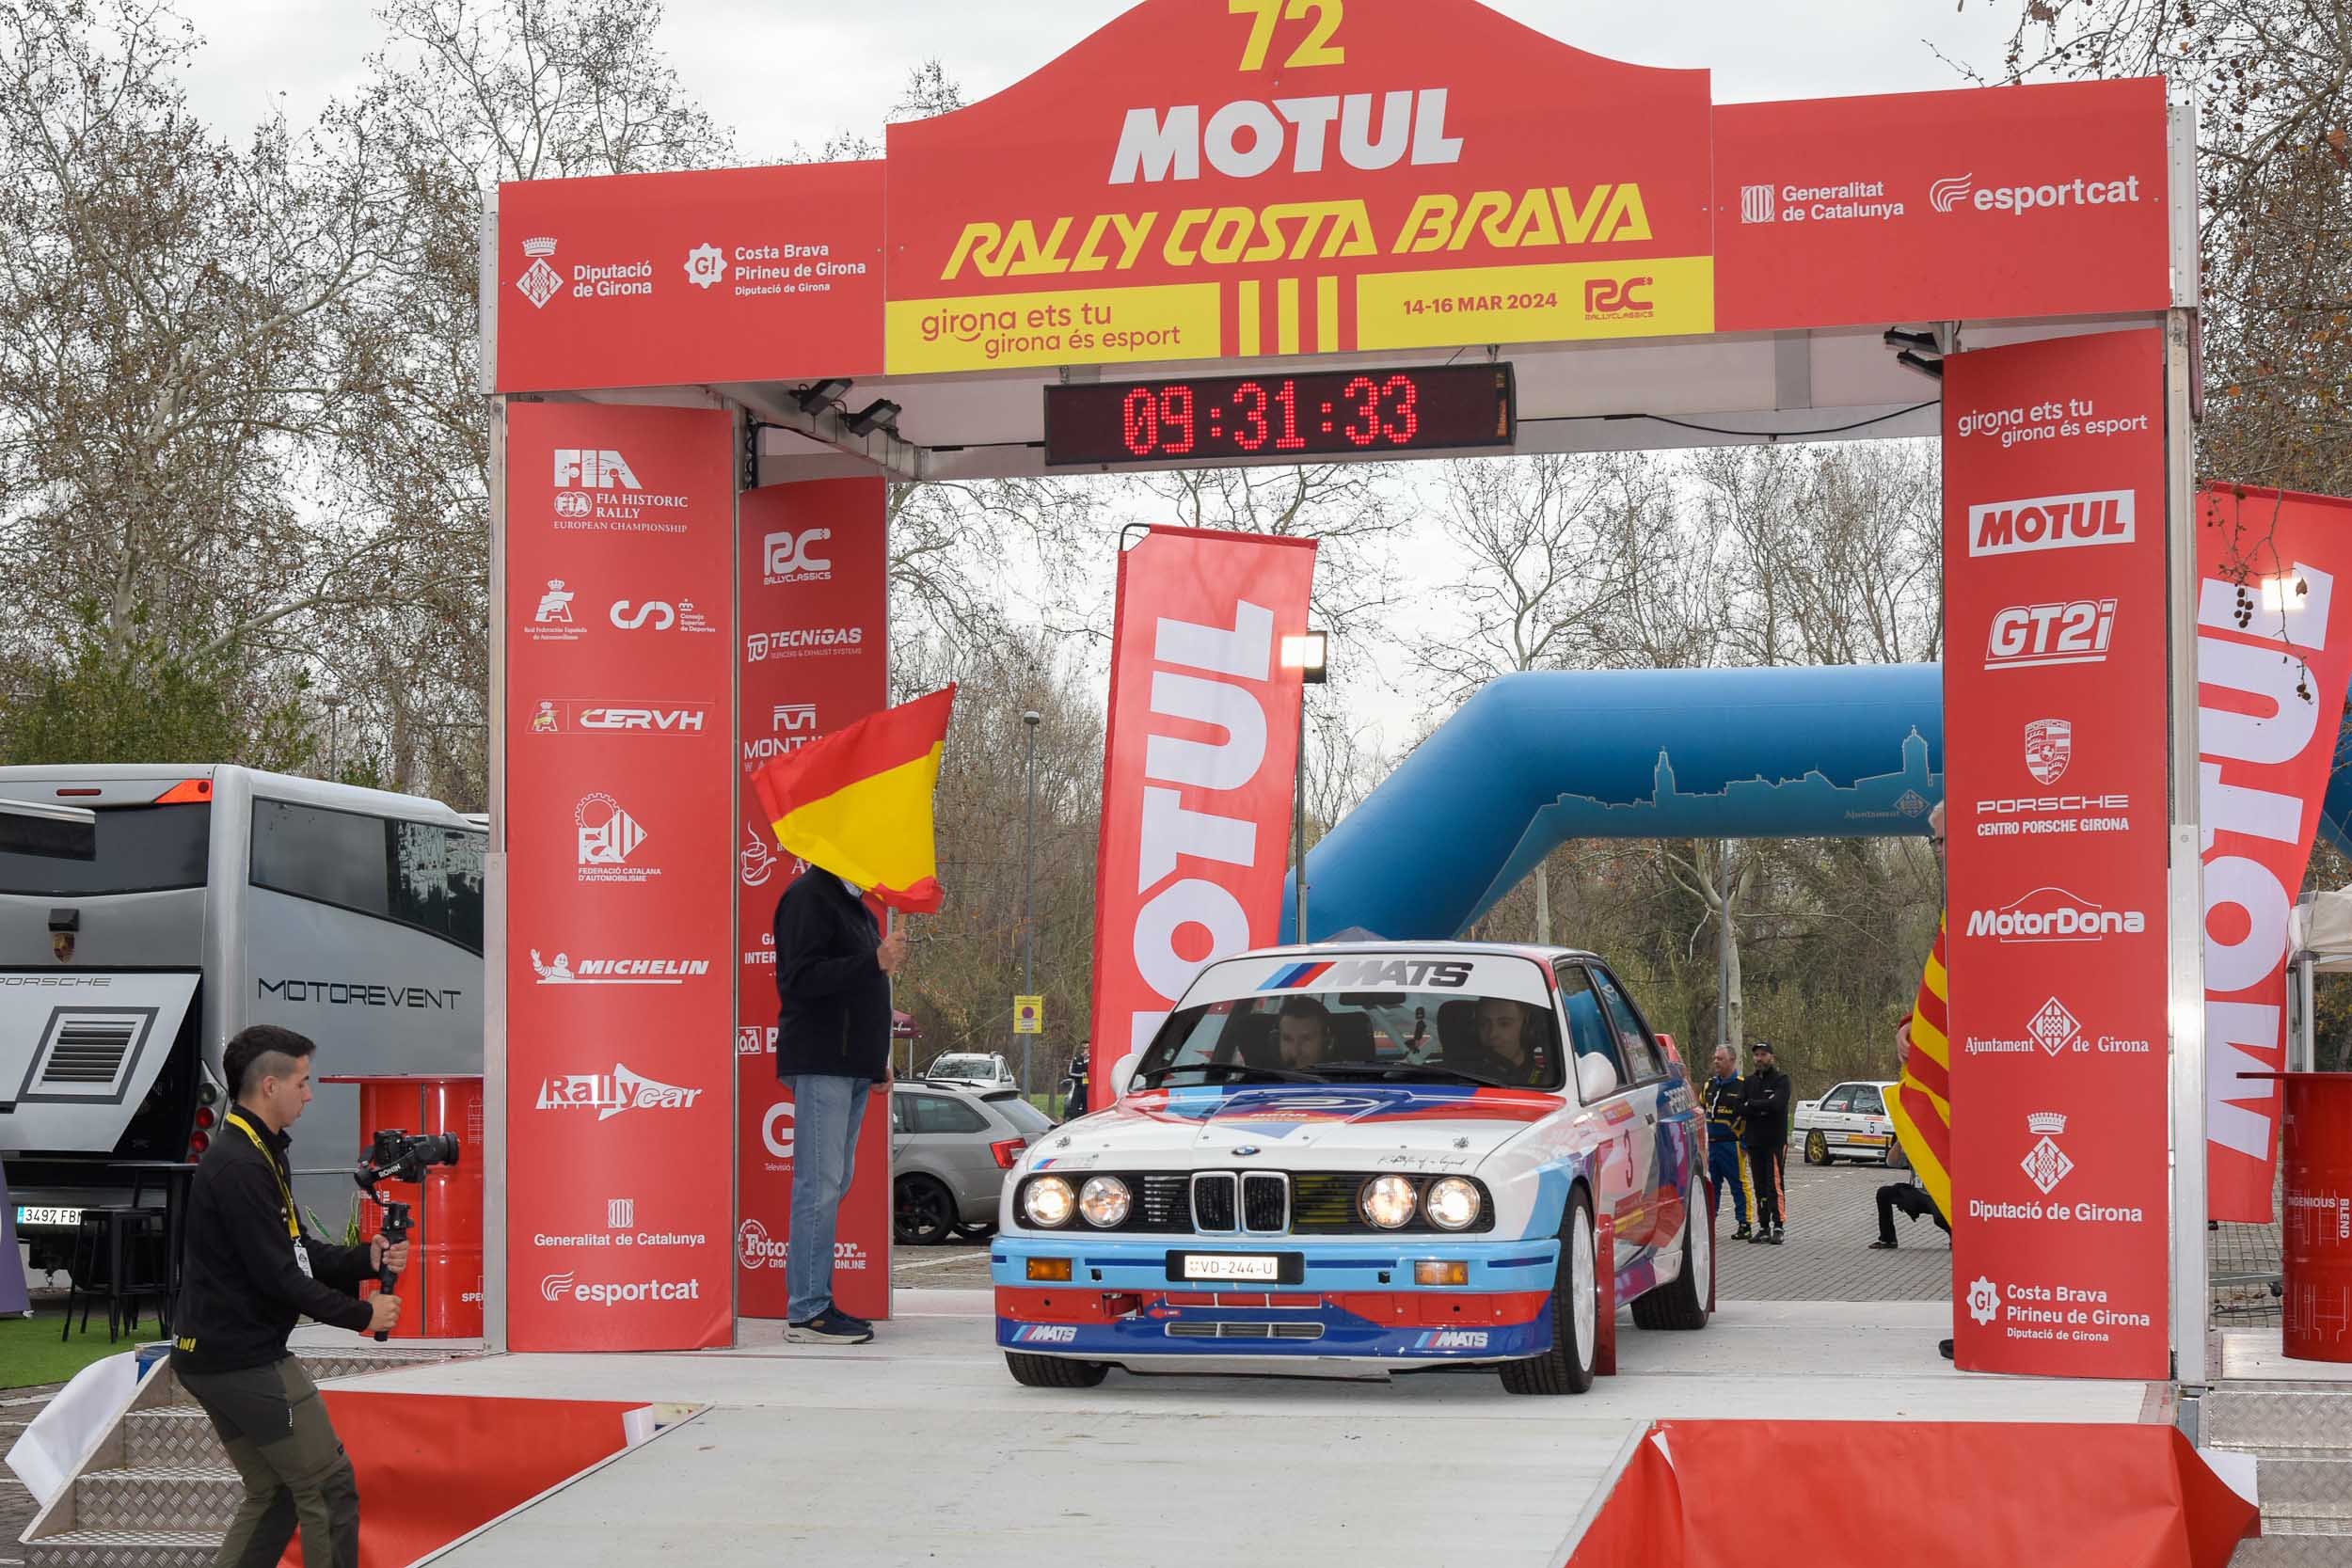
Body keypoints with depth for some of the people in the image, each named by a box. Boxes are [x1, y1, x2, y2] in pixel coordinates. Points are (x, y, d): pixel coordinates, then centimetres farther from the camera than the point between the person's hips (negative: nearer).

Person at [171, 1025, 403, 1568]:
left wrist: (367, 1259, 0)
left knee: (273, 1495, 14)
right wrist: (361, 1315, -12)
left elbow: (298, 1251, 15)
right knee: (329, 1488, -3)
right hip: (249, 1361, -10)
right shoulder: (242, 1167, -19)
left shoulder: (259, 1154, 14)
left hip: (214, 1359, 10)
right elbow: (279, 1276, -21)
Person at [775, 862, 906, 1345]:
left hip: (851, 1066, 10)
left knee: (833, 1183, 11)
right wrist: (874, 962, -24)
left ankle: (814, 1303, 16)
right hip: (820, 1064, -10)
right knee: (820, 1184, -11)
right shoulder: (808, 897, -9)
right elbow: (800, 979, -20)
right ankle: (807, 1312, -10)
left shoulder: (854, 903, 21)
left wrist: (877, 1060, 22)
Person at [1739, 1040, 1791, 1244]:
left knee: (1775, 1185, -11)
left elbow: (1777, 1104, -17)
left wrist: (1752, 1105, -8)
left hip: (1775, 1141, -5)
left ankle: (1778, 1227, -12)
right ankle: (1764, 1227, 11)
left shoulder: (1781, 1079, 0)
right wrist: (1764, 1107, -12)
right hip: (1754, 1141, 5)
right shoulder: (1749, 1082, 15)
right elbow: (1740, 1110, 2)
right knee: (1760, 1187, 7)